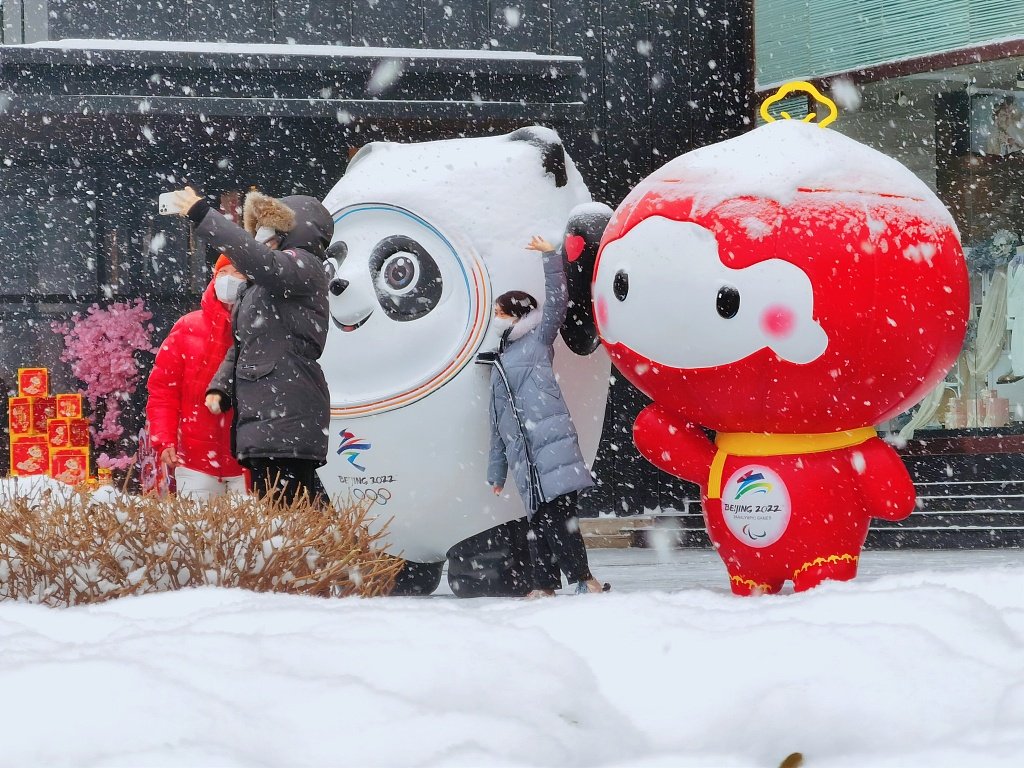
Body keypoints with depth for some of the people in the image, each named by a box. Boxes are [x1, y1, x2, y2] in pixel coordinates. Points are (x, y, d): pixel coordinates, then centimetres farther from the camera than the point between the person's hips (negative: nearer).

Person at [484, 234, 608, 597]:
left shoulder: (538, 341, 14)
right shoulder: (499, 363, 30)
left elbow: (556, 302, -1)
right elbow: (498, 421, 30)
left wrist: (550, 257, -6)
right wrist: (497, 468, 27)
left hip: (551, 443, -6)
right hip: (522, 454, 6)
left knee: (556, 512, -16)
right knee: (539, 518, 1)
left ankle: (584, 579, -17)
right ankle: (543, 587, -1)